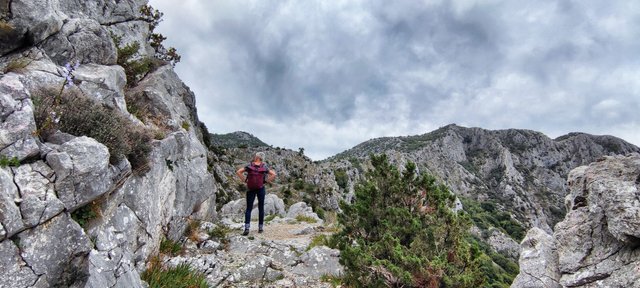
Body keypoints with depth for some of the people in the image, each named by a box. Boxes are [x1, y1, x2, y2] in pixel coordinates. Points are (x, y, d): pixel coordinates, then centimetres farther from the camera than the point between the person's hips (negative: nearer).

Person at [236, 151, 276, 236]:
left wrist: (244, 180, -3)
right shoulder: (264, 167, -5)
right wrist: (267, 181, -1)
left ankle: (246, 228, -9)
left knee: (248, 209, 3)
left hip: (250, 189, 0)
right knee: (261, 208, 10)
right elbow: (274, 174, -8)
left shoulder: (249, 166, -5)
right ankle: (260, 227, 15)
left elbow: (238, 172, -8)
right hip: (261, 189, 0)